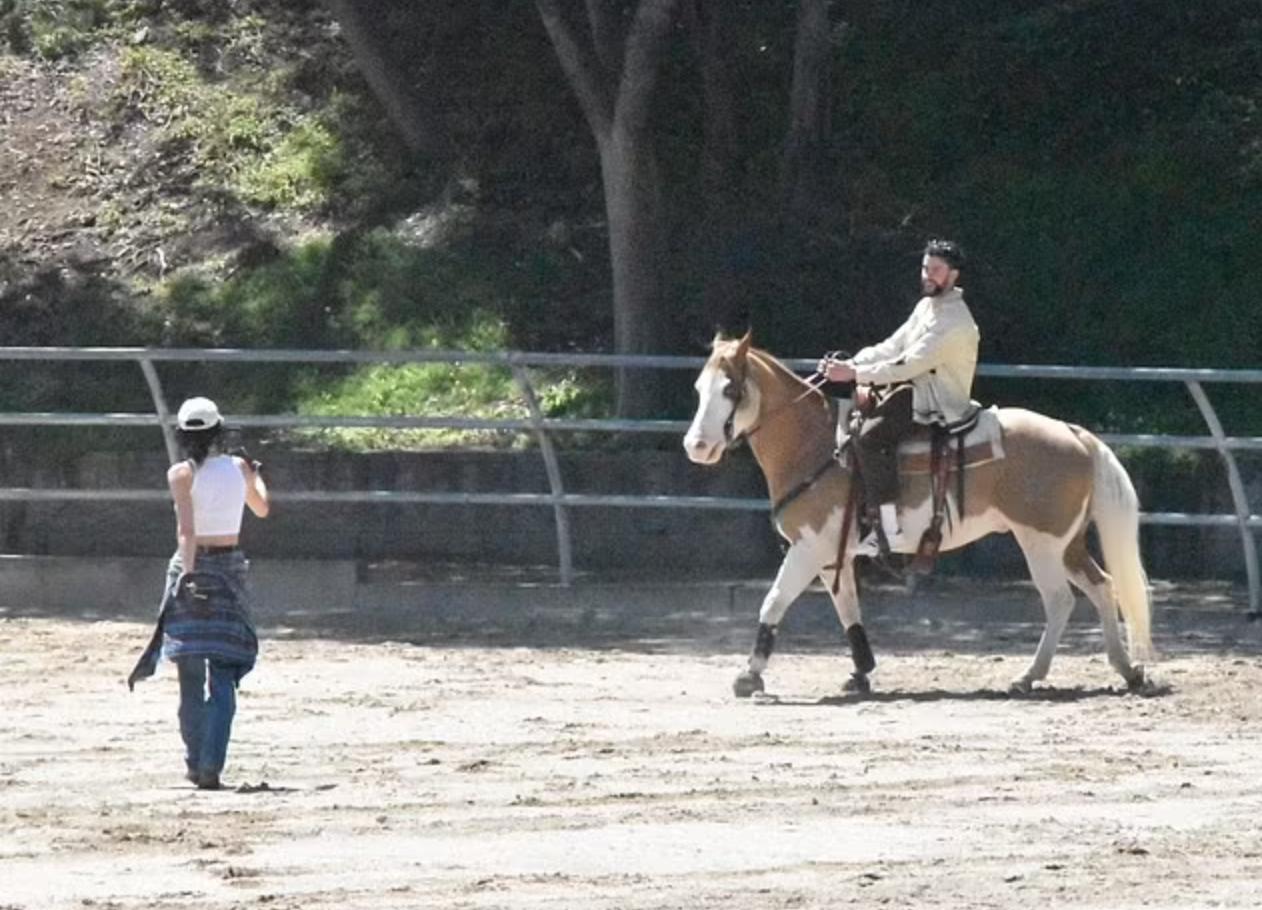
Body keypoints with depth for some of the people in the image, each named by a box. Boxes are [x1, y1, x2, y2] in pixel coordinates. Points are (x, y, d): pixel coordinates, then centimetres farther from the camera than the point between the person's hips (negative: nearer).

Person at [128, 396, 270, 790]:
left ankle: (196, 761, 15)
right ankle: (211, 765, -16)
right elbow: (263, 509, 23)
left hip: (191, 567, -2)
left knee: (191, 670, 9)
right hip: (231, 569, 2)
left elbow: (187, 529, -19)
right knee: (223, 675, -3)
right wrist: (256, 475, 41)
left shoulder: (182, 474, -7)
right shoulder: (238, 468, 4)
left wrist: (188, 574, -25)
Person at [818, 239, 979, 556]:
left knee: (870, 437, -28)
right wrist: (851, 363, -2)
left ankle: (888, 529, -29)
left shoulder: (954, 321, -18)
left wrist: (856, 373, -24)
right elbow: (893, 347, 13)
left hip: (939, 406, -11)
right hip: (915, 391, 11)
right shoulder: (927, 306, 14)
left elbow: (912, 364, -23)